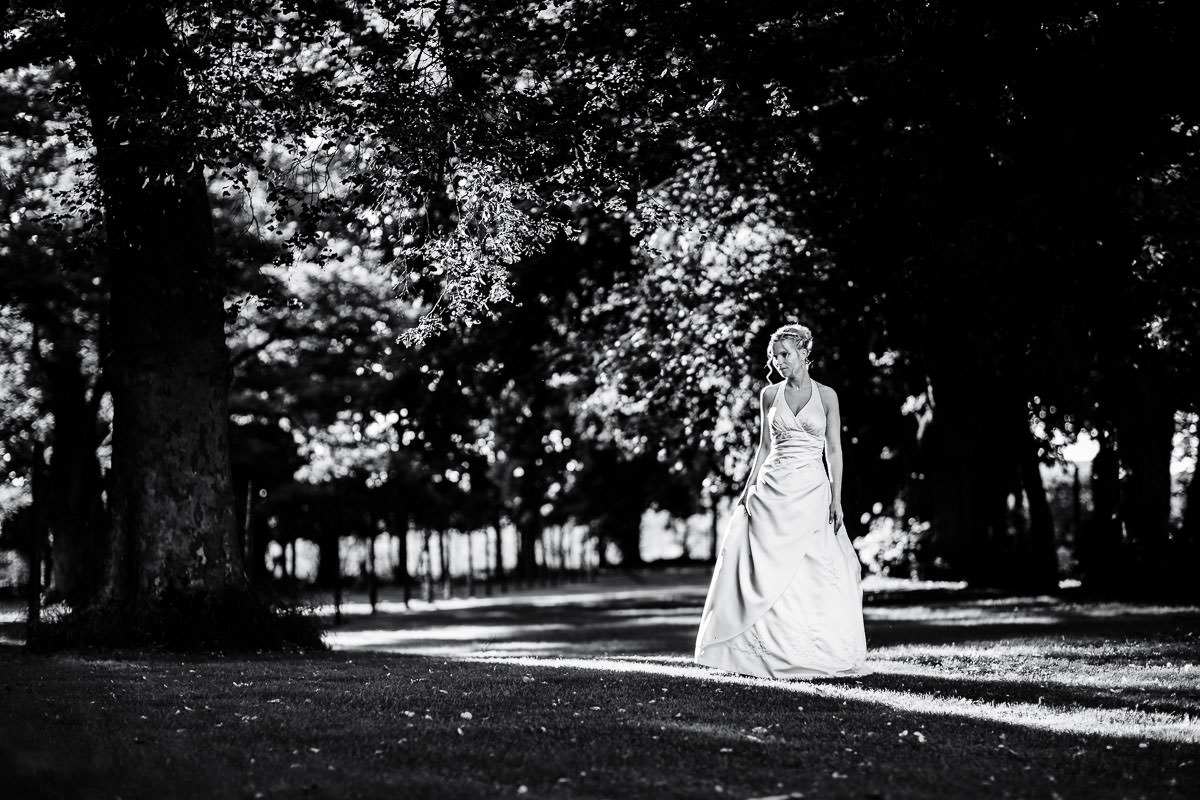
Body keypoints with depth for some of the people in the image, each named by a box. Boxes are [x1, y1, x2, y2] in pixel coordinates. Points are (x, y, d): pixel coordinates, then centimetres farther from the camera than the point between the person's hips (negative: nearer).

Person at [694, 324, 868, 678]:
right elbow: (764, 447, 12)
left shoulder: (826, 396, 1)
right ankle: (772, 651, 4)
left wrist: (836, 499, -5)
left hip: (812, 492, -2)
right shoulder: (770, 394, 7)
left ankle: (814, 653, 2)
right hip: (773, 490, 2)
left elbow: (834, 450, 1)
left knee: (813, 574, -5)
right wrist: (748, 490, 5)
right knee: (768, 572, -2)